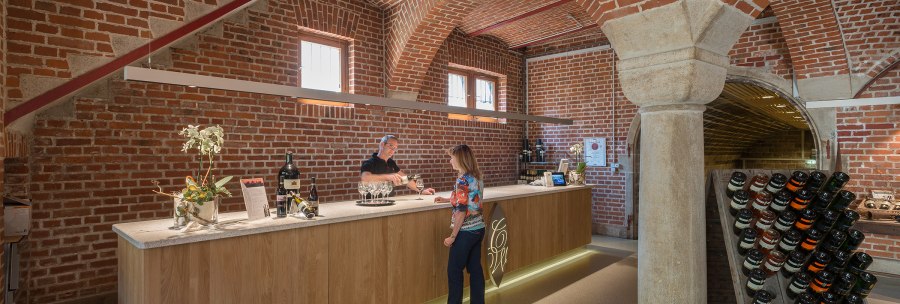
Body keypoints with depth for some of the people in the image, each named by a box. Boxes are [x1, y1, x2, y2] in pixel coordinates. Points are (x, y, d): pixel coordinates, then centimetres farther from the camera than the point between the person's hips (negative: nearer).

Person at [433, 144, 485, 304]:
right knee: (475, 268, 15)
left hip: (466, 231, -8)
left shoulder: (462, 180, -19)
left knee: (454, 270, 6)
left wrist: (452, 236, -14)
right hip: (478, 228, 8)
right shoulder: (477, 177, 6)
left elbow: (461, 211, -20)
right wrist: (446, 200, 25)